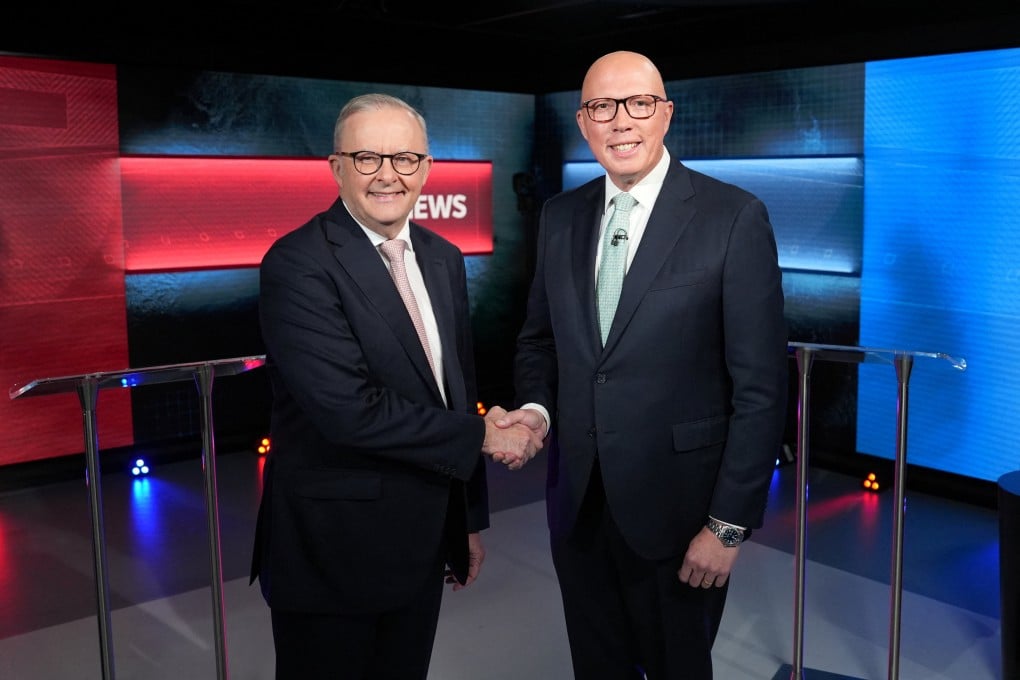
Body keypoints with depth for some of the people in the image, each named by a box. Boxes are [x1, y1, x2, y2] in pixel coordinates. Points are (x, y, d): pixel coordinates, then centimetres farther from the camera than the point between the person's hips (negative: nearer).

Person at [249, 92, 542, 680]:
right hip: (333, 549, -6)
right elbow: (348, 410, -26)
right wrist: (481, 435, -15)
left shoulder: (444, 259, 6)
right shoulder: (297, 265, -17)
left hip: (424, 540, 6)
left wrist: (470, 519, 15)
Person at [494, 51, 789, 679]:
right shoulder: (560, 217, 5)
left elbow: (760, 387, -12)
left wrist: (730, 525, -13)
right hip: (578, 502, 5)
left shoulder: (734, 218, -11)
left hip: (676, 506, -4)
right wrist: (535, 407, -6)